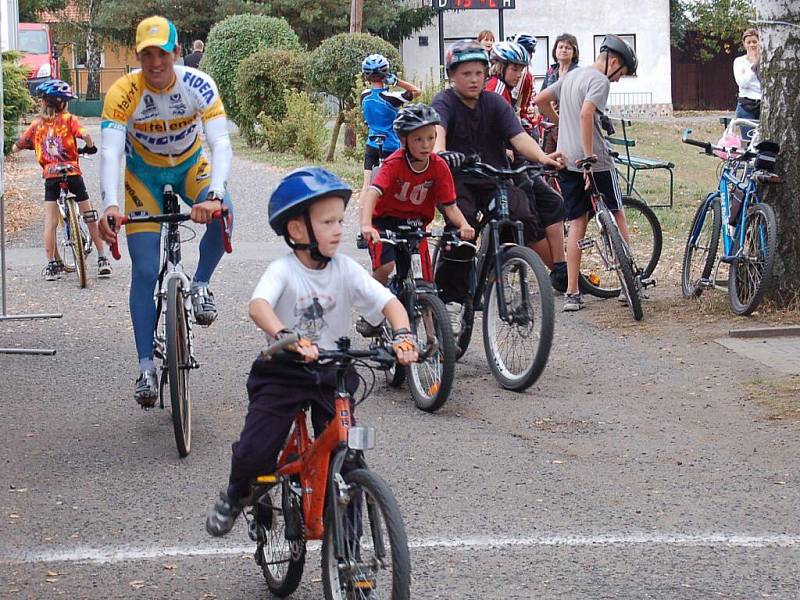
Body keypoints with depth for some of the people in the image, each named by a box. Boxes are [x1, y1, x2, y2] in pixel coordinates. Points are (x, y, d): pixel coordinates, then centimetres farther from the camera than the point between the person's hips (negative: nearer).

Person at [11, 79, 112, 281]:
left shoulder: (37, 124, 5)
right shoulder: (69, 120, -1)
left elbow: (15, 148, 8)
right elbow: (85, 135, -19)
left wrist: (32, 145, 28)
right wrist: (90, 147, 2)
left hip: (50, 175, 1)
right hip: (72, 172, -1)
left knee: (50, 222, 5)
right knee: (90, 216, 10)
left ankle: (52, 264, 3)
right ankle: (102, 259, 11)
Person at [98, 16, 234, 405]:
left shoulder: (197, 85, -27)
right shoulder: (123, 93, -27)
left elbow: (220, 143, -34)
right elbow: (110, 152, -36)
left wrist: (214, 194, -52)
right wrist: (110, 206, -53)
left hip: (190, 166, 0)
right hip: (144, 174, 0)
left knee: (222, 214, -33)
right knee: (145, 272, -9)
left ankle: (200, 285, -5)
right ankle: (145, 368, -1)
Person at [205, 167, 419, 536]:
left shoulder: (345, 270, -4)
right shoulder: (283, 271, -14)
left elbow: (389, 302, -9)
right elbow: (258, 306, -33)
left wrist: (402, 335, -30)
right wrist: (286, 337, -52)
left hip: (332, 374, 3)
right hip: (284, 372, -3)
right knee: (254, 454, -11)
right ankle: (236, 495, 24)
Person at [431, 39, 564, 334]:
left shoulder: (495, 103, 3)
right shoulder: (445, 102, -6)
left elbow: (518, 136, -11)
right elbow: (437, 130, -28)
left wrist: (543, 157, -31)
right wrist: (439, 152, -51)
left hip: (496, 180, 2)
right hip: (459, 181, -2)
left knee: (525, 219, -23)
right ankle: (452, 301, -23)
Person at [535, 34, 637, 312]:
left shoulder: (571, 76, 16)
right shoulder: (600, 80, -10)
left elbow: (540, 100, 21)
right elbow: (586, 114, -25)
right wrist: (589, 156, -25)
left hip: (566, 160, 7)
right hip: (593, 161, -7)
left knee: (577, 223, 7)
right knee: (617, 215, 9)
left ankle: (571, 293, 1)